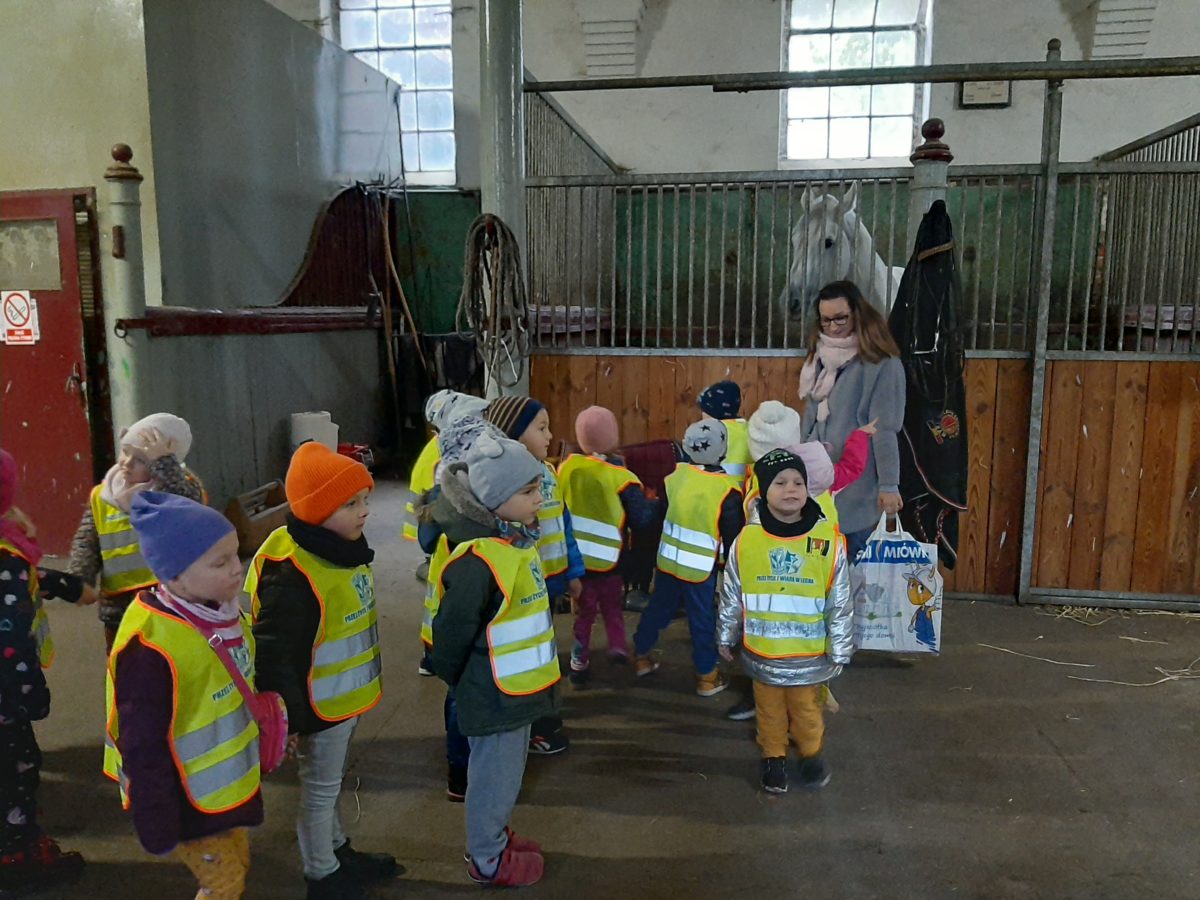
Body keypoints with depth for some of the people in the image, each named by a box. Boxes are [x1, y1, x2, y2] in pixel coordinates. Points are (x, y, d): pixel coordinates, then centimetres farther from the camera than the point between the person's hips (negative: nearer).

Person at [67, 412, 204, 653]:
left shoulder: (179, 489, -9)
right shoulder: (102, 497, 1)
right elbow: (86, 543, 1)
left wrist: (162, 461, -31)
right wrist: (79, 578, -17)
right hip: (120, 611, 4)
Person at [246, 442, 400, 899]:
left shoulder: (343, 549, -1)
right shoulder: (293, 577, -32)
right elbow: (272, 656, -28)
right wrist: (289, 718, -21)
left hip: (345, 696, 8)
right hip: (320, 706, -8)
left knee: (328, 785, 27)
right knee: (319, 790, 14)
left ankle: (339, 851, 47)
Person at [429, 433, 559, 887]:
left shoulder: (515, 538, 1)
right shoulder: (479, 560, -30)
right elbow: (451, 632, -23)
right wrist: (456, 682, -7)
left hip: (515, 686, 9)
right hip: (495, 694, -8)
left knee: (505, 771, 25)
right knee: (495, 775, 12)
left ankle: (494, 835, 46)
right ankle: (487, 858, 34)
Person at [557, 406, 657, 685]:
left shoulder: (567, 466, -9)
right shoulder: (620, 476, -19)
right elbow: (641, 518, -14)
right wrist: (652, 505, 6)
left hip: (574, 555, 2)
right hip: (608, 557, -2)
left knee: (584, 608, 17)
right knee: (612, 604, 24)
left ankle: (579, 661, 19)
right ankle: (618, 647, 21)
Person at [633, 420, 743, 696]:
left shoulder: (676, 475, -6)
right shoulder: (727, 491, -18)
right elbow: (733, 538, -10)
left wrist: (656, 547, 20)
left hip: (667, 560, 4)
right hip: (700, 569, -4)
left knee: (658, 608, 21)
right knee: (702, 620, 10)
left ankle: (642, 657, 37)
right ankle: (707, 676, 23)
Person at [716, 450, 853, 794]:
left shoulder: (829, 540, -14)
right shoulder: (747, 540, -12)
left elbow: (840, 603, -5)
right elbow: (731, 595, 1)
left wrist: (839, 651, -1)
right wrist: (726, 637, 9)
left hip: (810, 654, -1)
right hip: (761, 653, 1)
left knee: (807, 709, 19)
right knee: (769, 710, 19)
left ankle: (812, 754, 44)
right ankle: (773, 757, 42)